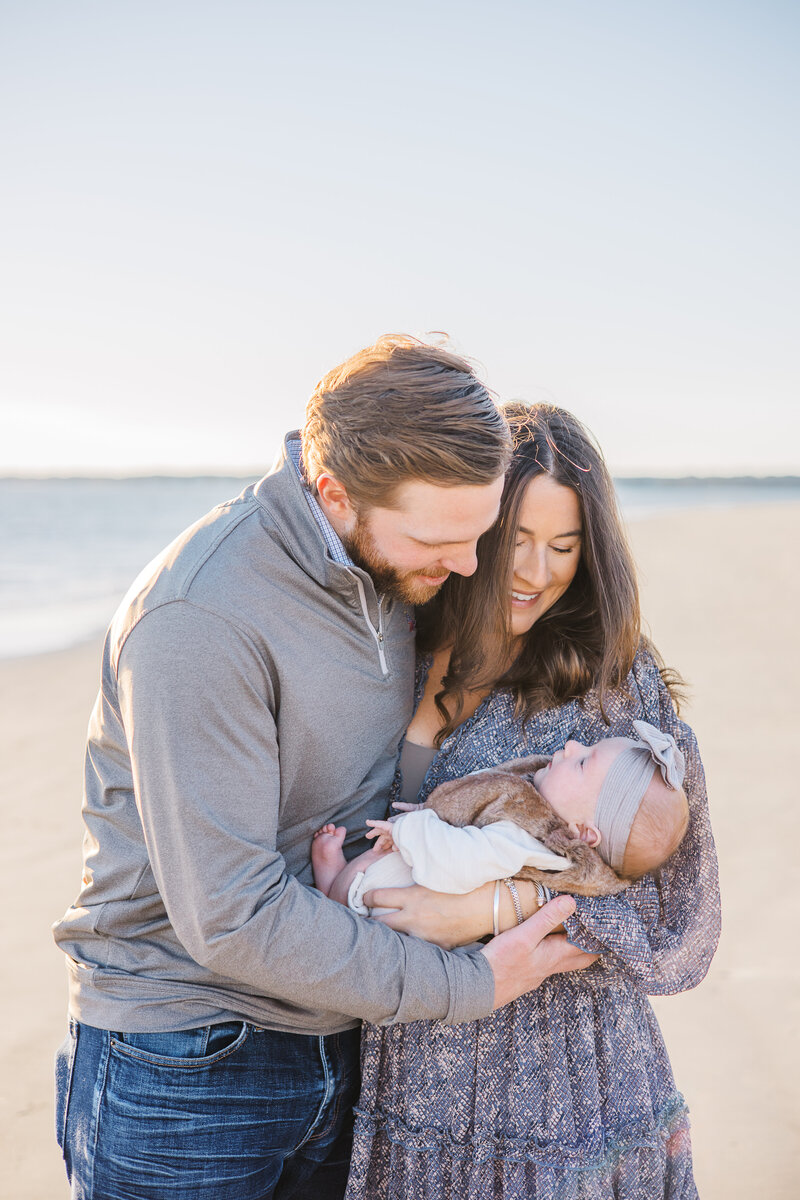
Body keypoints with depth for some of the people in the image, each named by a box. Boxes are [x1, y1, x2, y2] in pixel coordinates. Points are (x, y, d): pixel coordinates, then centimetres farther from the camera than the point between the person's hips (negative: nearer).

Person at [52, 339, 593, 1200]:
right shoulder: (201, 617, -27)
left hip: (338, 1039, 7)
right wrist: (466, 986, -19)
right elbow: (231, 917, -27)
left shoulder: (397, 569, -2)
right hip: (182, 1070, -6)